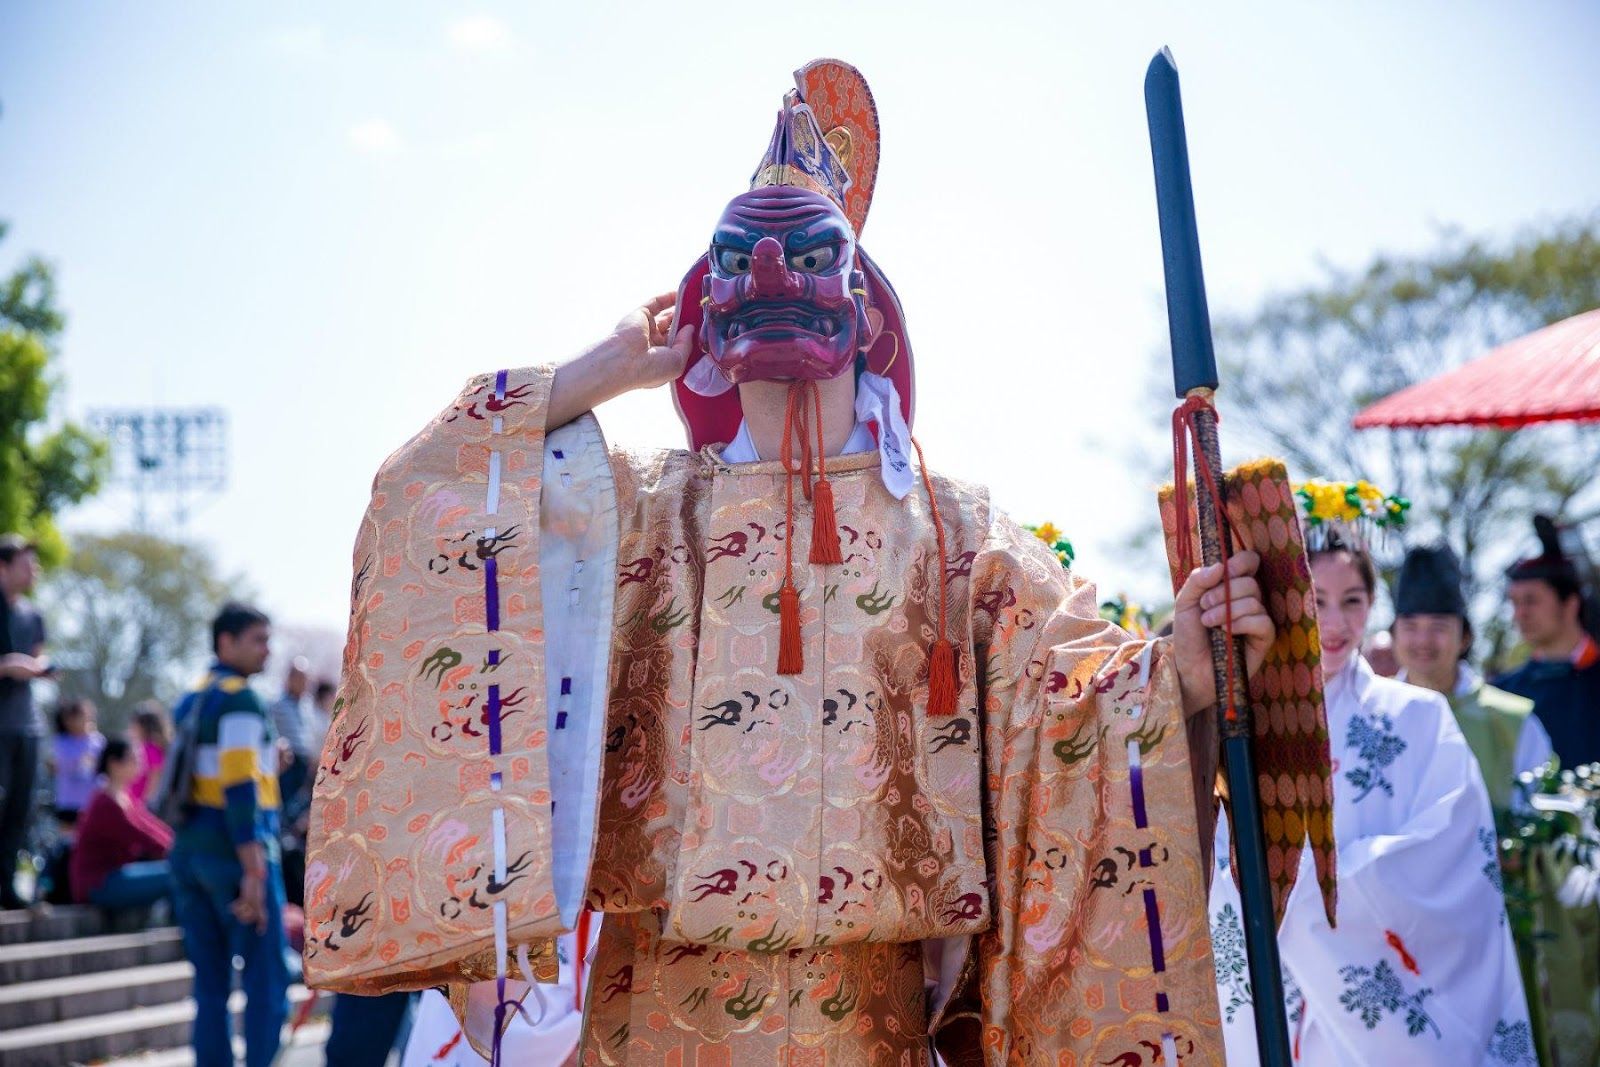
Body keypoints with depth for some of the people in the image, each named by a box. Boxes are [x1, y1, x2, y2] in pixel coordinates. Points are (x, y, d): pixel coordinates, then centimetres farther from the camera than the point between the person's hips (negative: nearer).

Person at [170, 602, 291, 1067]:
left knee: (210, 985, 10)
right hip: (236, 853, -8)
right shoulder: (240, 700, -10)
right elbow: (240, 788, -18)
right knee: (268, 981, -4)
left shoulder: (189, 703, 17)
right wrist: (254, 871, -20)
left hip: (189, 851, 9)